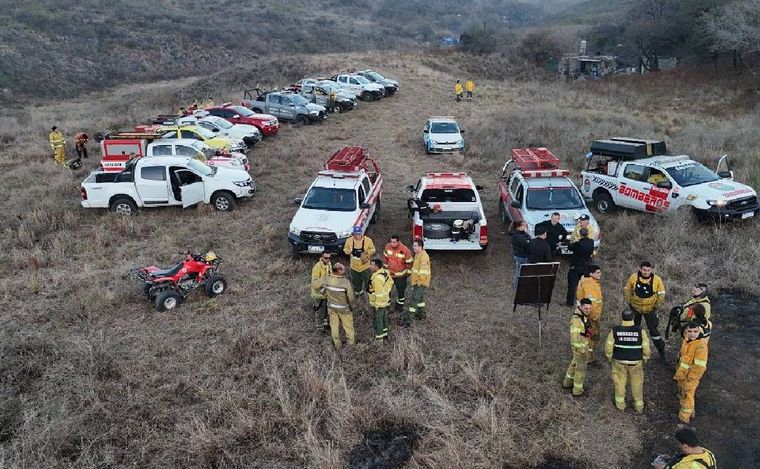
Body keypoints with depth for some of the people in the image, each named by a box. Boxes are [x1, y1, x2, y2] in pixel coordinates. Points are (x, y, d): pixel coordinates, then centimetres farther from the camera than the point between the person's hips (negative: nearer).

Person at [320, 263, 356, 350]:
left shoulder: (326, 280, -19)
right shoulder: (345, 282, -30)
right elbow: (350, 297, -20)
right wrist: (351, 306, 0)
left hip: (331, 307, 3)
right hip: (343, 308, -3)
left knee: (334, 325, 20)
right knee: (348, 324, 21)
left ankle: (337, 344, 34)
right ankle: (351, 340, 41)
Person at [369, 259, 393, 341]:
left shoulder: (378, 278, -33)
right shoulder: (385, 272, -4)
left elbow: (379, 294, -30)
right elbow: (391, 282, 11)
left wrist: (377, 305, -21)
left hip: (379, 303, -9)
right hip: (386, 300, 9)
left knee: (378, 320, 9)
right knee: (384, 317, 25)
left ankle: (379, 338, 24)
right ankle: (384, 333, 43)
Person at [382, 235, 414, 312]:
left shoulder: (405, 250, -27)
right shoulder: (388, 247, -14)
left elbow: (409, 262, -14)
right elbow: (385, 256, 6)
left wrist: (408, 273, -6)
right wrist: (386, 266, 13)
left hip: (401, 275, -4)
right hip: (389, 273, 4)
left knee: (401, 291, 10)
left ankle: (399, 305, 32)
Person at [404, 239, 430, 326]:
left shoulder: (423, 256, -24)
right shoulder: (417, 254, 8)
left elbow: (423, 271, -27)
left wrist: (420, 282, -22)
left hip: (421, 283, -10)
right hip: (416, 281, 10)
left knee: (414, 300, -7)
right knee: (419, 298, 24)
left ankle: (408, 320, -4)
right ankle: (422, 314, 41)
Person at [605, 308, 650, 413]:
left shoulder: (615, 331, -17)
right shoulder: (640, 331, -18)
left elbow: (608, 346, -11)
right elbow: (646, 348, -11)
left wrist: (610, 358, 7)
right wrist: (645, 360, 7)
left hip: (619, 361, 0)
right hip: (636, 362, 0)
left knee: (620, 382, 18)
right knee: (637, 383, 19)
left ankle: (620, 404, 31)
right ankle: (639, 405, 32)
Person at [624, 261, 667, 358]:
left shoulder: (657, 279, -16)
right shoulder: (634, 277, -15)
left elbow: (661, 294, -3)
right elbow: (627, 290, -1)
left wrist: (656, 306, -3)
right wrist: (629, 302, -2)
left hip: (650, 309, -2)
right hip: (635, 308, 2)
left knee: (653, 330, 0)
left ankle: (661, 351, 18)